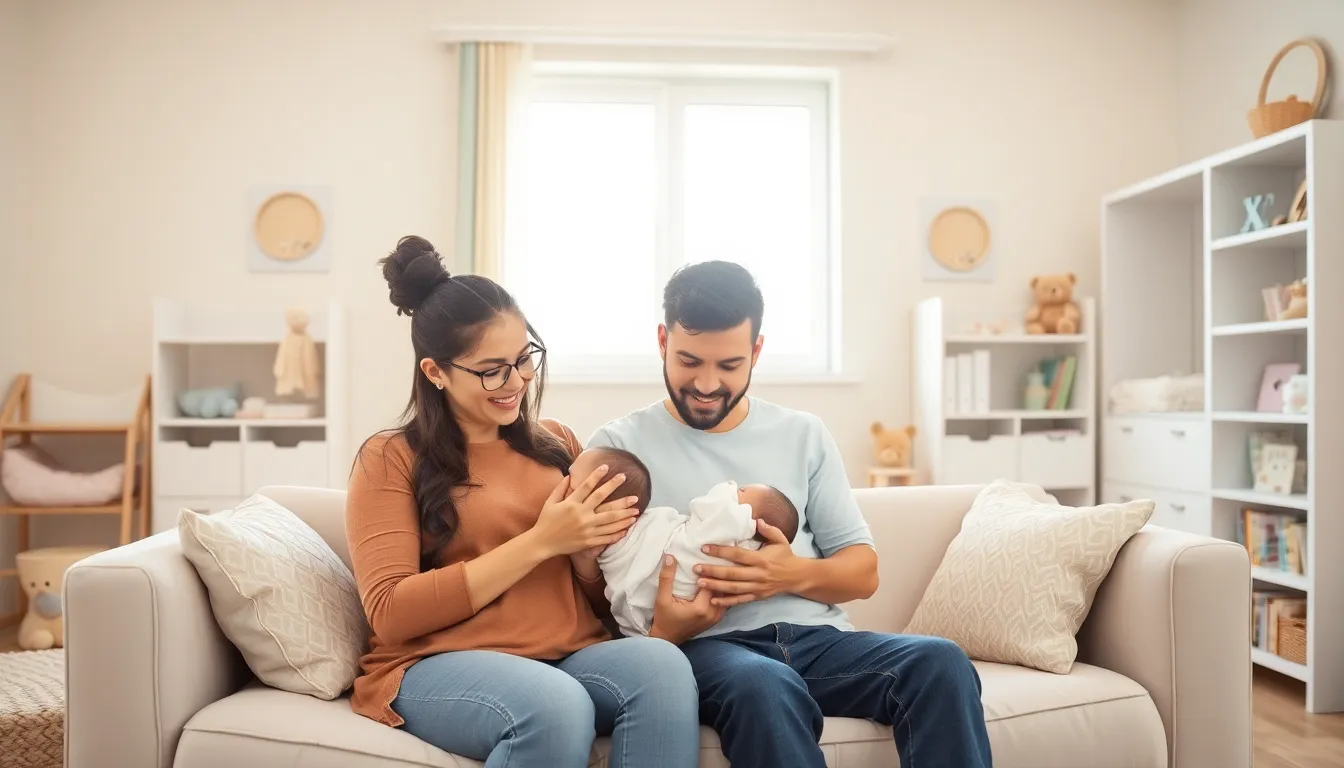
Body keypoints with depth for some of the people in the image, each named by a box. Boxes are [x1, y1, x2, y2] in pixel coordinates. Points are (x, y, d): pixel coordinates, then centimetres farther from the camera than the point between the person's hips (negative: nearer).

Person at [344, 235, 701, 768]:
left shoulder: (557, 444, 15)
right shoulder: (391, 459, 2)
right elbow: (390, 614, -10)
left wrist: (586, 554, -7)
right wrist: (540, 542, -14)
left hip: (573, 657, 4)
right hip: (444, 665, -3)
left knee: (660, 663, -29)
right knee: (556, 707, -36)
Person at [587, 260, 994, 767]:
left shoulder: (804, 435, 15)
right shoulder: (619, 445, 5)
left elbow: (863, 572, 12)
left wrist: (795, 574, -10)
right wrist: (664, 628, -23)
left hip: (816, 635, 4)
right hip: (708, 646, -4)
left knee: (940, 662, -25)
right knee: (763, 684, -39)